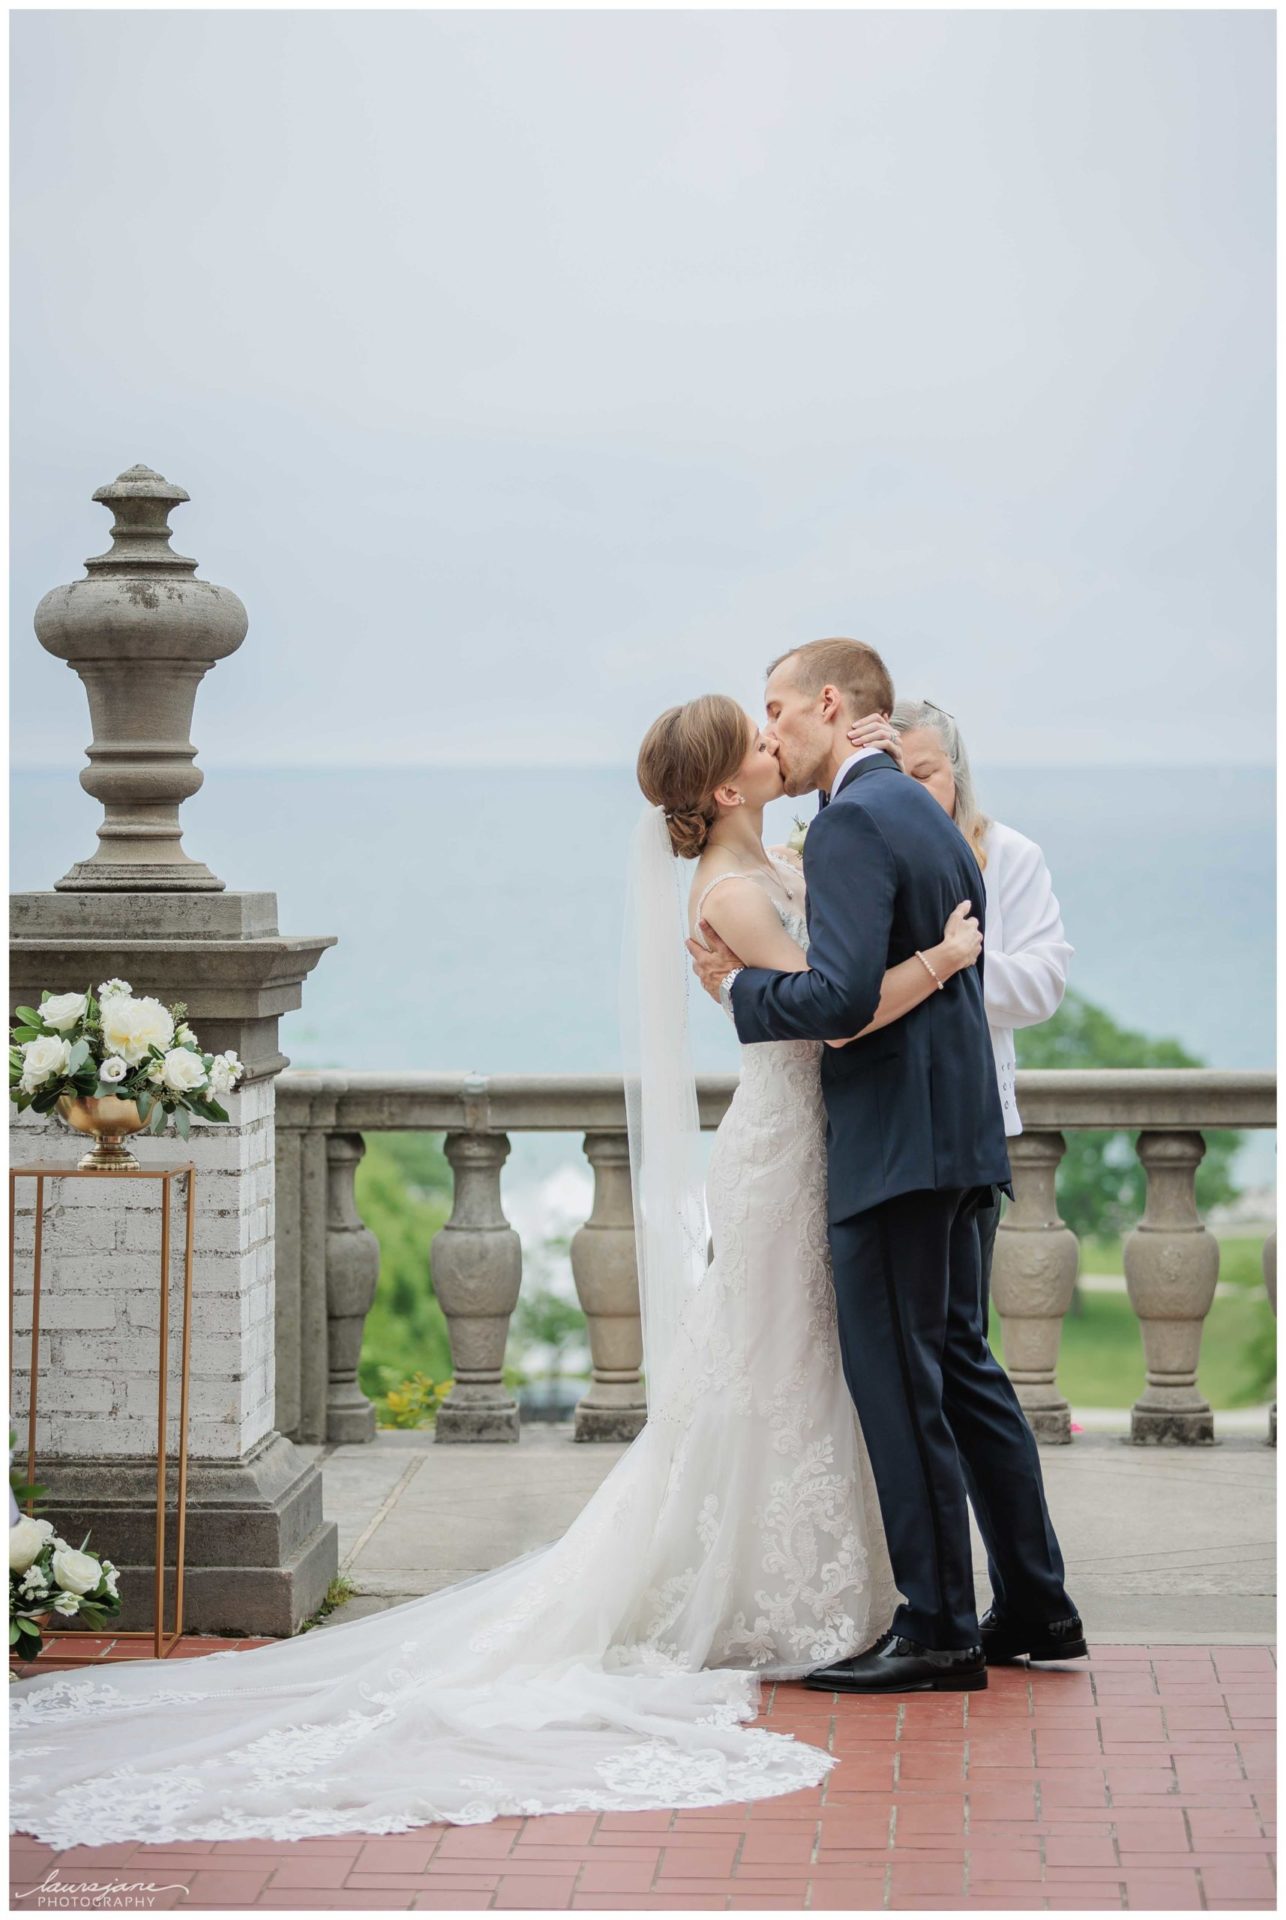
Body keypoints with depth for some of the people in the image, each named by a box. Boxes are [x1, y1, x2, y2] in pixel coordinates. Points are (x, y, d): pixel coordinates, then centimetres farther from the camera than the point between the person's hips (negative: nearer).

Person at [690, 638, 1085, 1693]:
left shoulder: (851, 823, -15)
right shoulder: (928, 814, 16)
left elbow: (841, 996, -23)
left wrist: (739, 985, -10)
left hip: (893, 1143, -10)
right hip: (954, 1128, 10)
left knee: (898, 1383, -5)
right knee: (960, 1367, 16)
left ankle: (939, 1628, 0)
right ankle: (1035, 1607, 21)